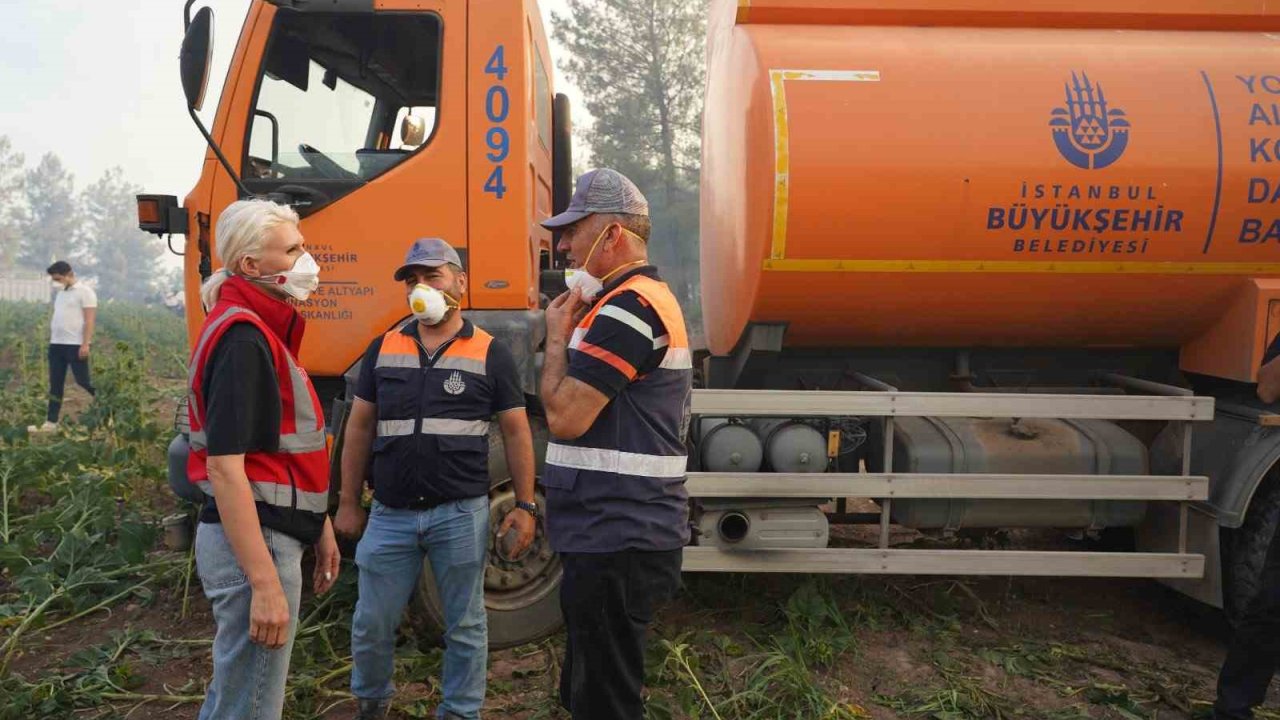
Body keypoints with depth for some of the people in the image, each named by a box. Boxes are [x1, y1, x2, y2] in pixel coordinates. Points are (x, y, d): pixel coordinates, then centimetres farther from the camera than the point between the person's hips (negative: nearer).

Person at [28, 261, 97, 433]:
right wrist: (50, 339, 16)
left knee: (82, 382, -5)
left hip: (76, 345, -8)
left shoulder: (85, 292, -7)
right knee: (55, 385, 7)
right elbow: (57, 319, 21)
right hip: (56, 345, 8)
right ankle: (51, 422, 10)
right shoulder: (60, 294, 18)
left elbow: (89, 320, -14)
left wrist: (85, 344, -20)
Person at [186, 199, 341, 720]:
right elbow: (224, 468, -25)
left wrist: (319, 526, 21)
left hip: (272, 532, 10)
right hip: (253, 541, -10)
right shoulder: (243, 339, -19)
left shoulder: (265, 329, 12)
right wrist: (265, 583, -26)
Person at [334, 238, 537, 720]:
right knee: (371, 624, 12)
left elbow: (516, 432, 1)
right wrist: (349, 503, 9)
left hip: (461, 513, -2)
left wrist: (525, 505, -3)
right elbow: (359, 428, 11)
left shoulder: (490, 353, -1)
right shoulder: (382, 350, 8)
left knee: (465, 627, 10)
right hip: (390, 514, 3)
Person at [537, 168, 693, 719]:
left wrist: (556, 336, -9)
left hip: (616, 541, -11)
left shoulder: (628, 306, -18)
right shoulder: (647, 297, 18)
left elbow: (564, 416, -20)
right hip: (619, 534, 11)